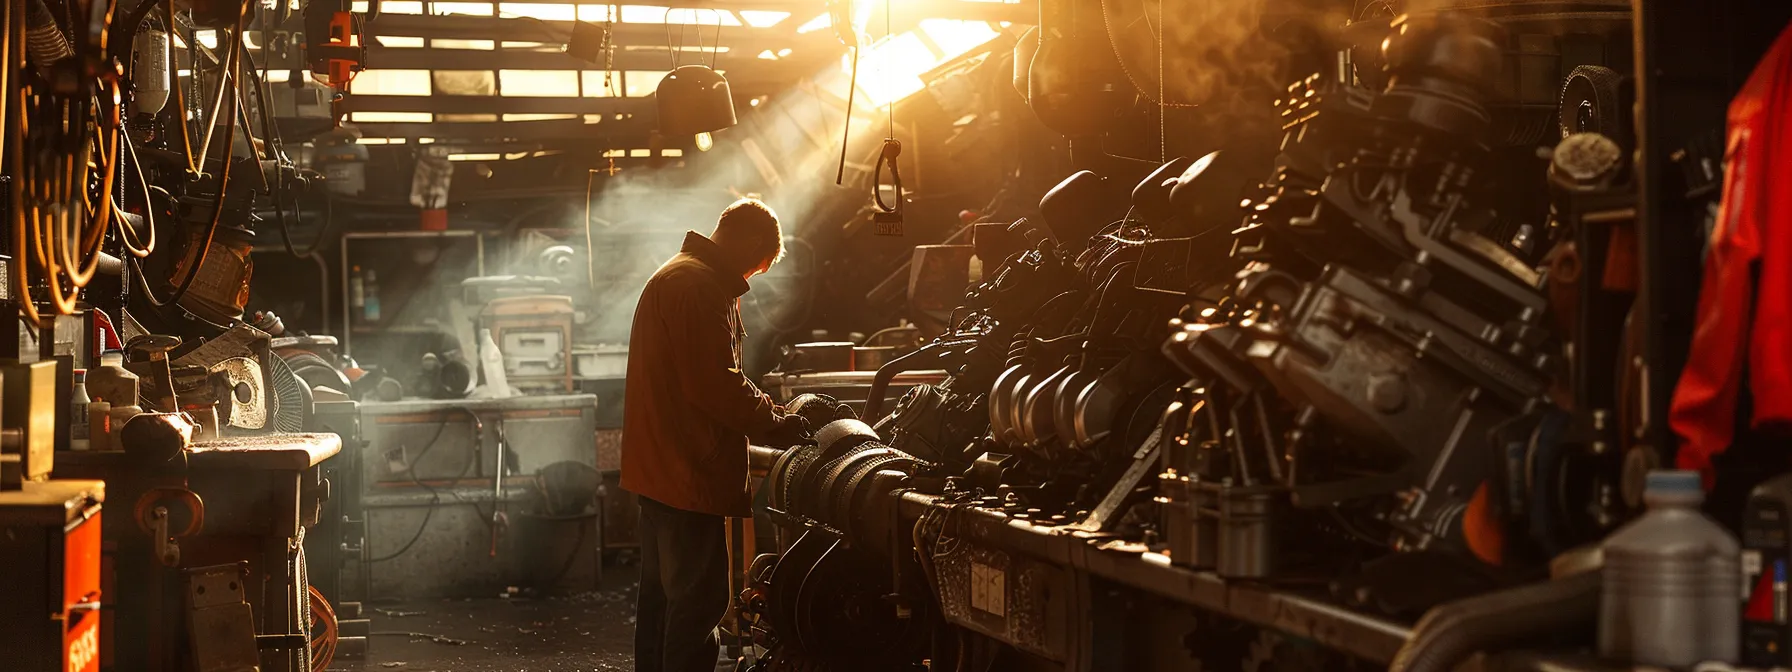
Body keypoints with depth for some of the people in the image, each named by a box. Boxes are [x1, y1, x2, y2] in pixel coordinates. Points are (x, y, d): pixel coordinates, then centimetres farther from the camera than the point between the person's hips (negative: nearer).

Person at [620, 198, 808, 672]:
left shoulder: (673, 277, 20)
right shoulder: (700, 287, -16)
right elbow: (715, 386, -22)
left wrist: (769, 412, 13)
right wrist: (780, 426, -10)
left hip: (659, 468, 11)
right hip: (689, 471, -11)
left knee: (661, 593, 18)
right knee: (698, 601, -8)